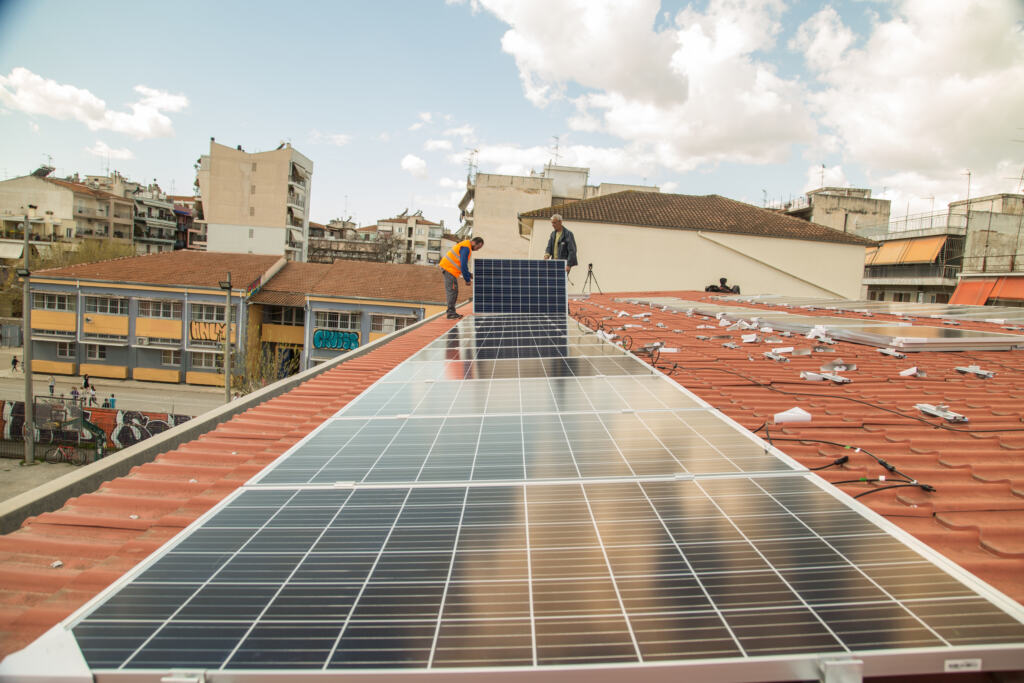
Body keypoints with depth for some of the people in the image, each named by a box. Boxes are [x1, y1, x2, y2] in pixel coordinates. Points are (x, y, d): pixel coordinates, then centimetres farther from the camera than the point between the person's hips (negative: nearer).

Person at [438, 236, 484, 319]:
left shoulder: (465, 246, 17)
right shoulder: (466, 248, -16)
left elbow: (463, 265, 23)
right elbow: (463, 265, -20)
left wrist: (469, 274, 13)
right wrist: (467, 280, -13)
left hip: (448, 267, 10)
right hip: (449, 269, -10)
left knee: (454, 291, 9)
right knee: (452, 291, -12)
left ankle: (451, 313, 11)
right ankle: (451, 313, -12)